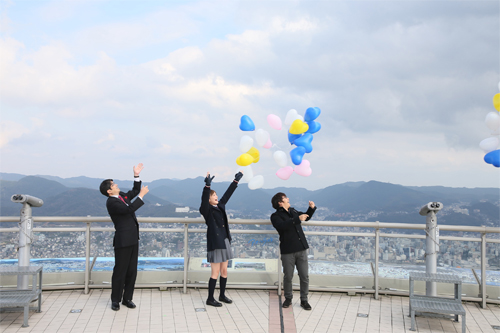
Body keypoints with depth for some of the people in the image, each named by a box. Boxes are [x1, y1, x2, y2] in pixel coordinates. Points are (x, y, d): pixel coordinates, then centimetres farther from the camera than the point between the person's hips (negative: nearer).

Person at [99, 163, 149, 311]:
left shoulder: (122, 196, 12)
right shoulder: (111, 202, -14)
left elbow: (135, 191, 26)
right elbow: (129, 209, -25)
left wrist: (136, 175, 15)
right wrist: (141, 196, -19)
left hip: (133, 239, 8)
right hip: (123, 241, -8)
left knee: (132, 271, 11)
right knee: (120, 271, 0)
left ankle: (127, 298, 20)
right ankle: (115, 300, 12)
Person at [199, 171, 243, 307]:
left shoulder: (220, 206, 10)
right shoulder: (207, 210, -10)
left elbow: (228, 193, 20)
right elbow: (204, 199, -30)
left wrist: (236, 180, 24)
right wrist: (207, 185, -44)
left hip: (224, 242, 8)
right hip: (215, 243, -8)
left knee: (224, 271, 13)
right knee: (215, 272, -3)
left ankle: (222, 295, 26)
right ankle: (210, 299, 7)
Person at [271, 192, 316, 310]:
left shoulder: (293, 211, 17)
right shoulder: (276, 216, -3)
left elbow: (306, 217, 32)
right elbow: (282, 226, -25)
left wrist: (312, 208, 14)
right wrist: (297, 219, -30)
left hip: (301, 249, 5)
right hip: (287, 251, -5)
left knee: (304, 276, 4)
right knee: (288, 277, 5)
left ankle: (304, 300, 18)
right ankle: (288, 298, 26)